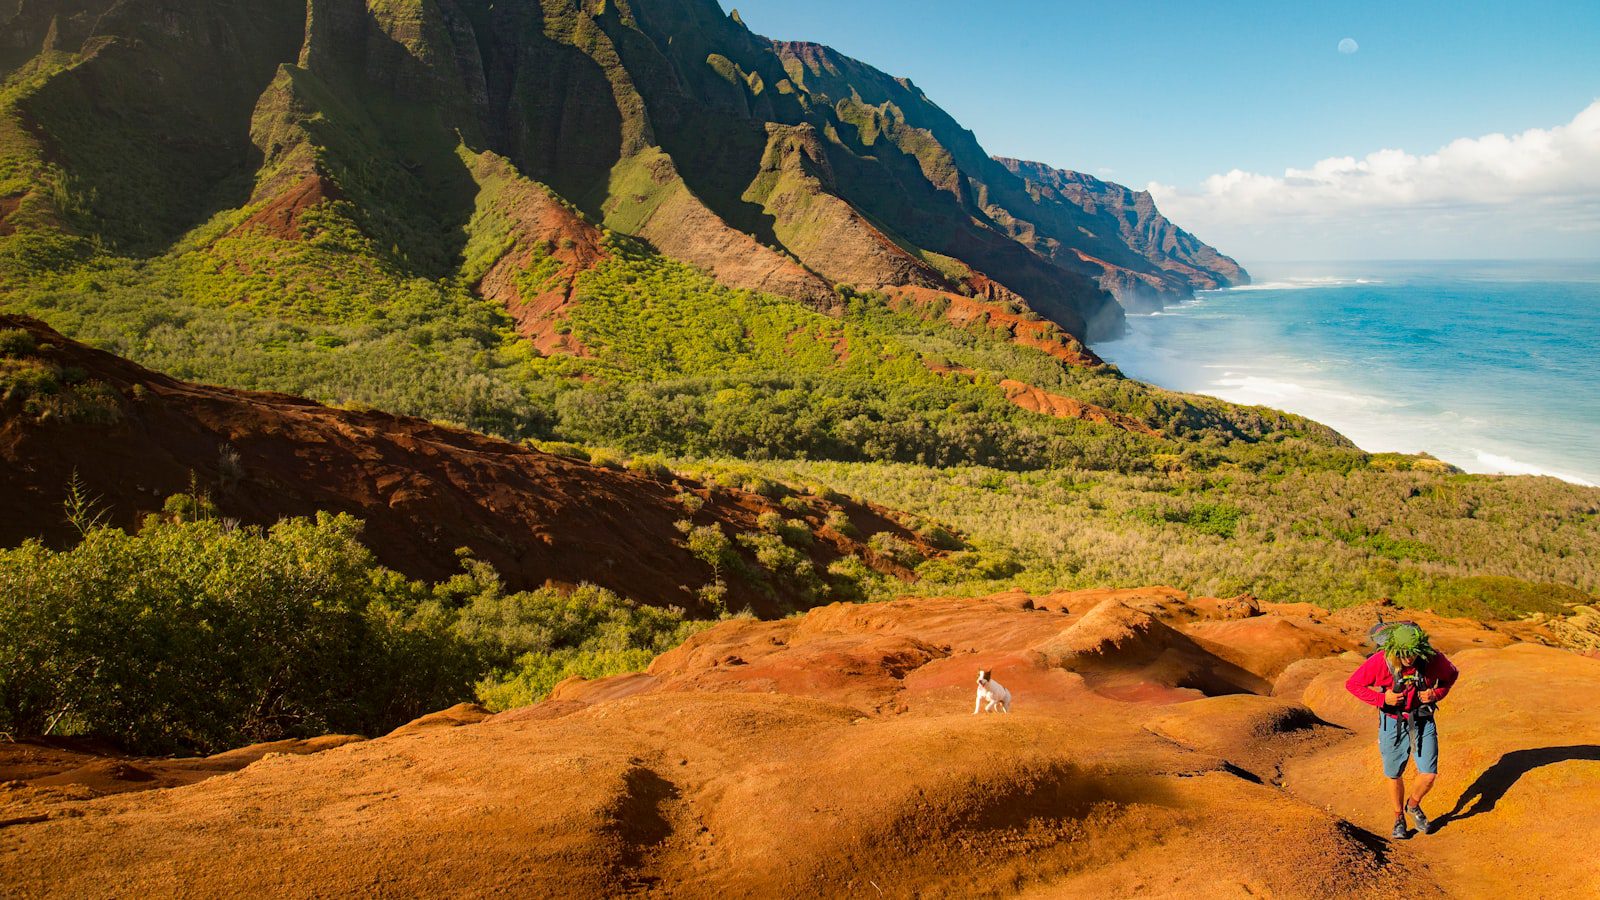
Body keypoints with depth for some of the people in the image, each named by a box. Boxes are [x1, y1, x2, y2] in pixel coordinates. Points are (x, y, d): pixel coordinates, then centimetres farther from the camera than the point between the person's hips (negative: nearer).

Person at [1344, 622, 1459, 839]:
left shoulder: (1434, 659, -18)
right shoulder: (1379, 661, -24)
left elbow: (1452, 675, 5)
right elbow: (1352, 684, -12)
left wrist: (1437, 693, -13)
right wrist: (1381, 699, -24)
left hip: (1423, 720, 1)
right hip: (1393, 721, -1)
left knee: (1429, 774, -4)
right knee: (1394, 775, 11)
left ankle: (1413, 805, 29)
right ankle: (1399, 816, 35)